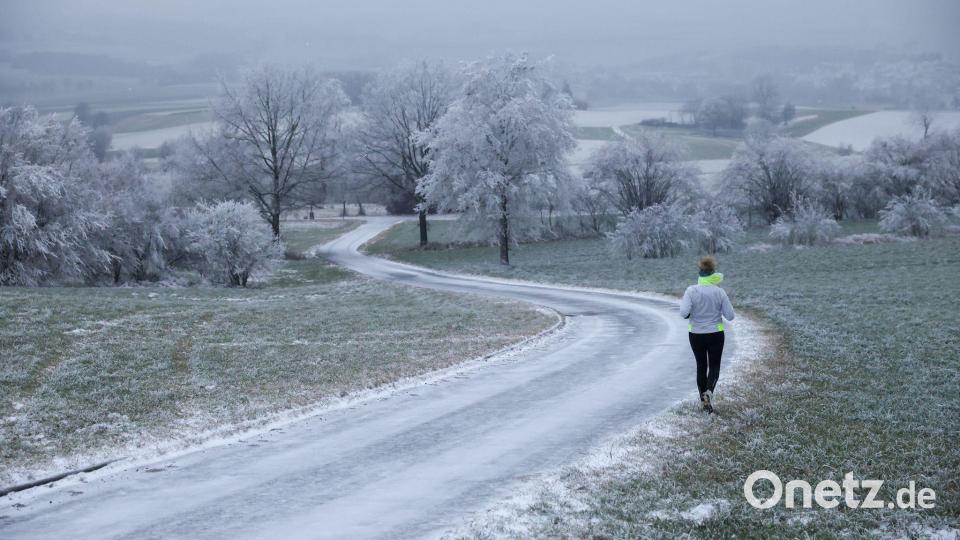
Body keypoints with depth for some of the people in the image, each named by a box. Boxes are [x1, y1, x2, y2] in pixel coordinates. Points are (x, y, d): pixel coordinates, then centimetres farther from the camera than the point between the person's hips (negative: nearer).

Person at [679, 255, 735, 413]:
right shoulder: (720, 292, -10)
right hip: (715, 335, -1)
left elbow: (684, 313, -21)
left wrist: (689, 314, 1)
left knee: (701, 367, 18)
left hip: (696, 335, 1)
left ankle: (704, 400, 22)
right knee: (714, 367, 11)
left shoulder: (691, 291, -12)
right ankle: (709, 392, -16)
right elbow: (730, 316, -7)